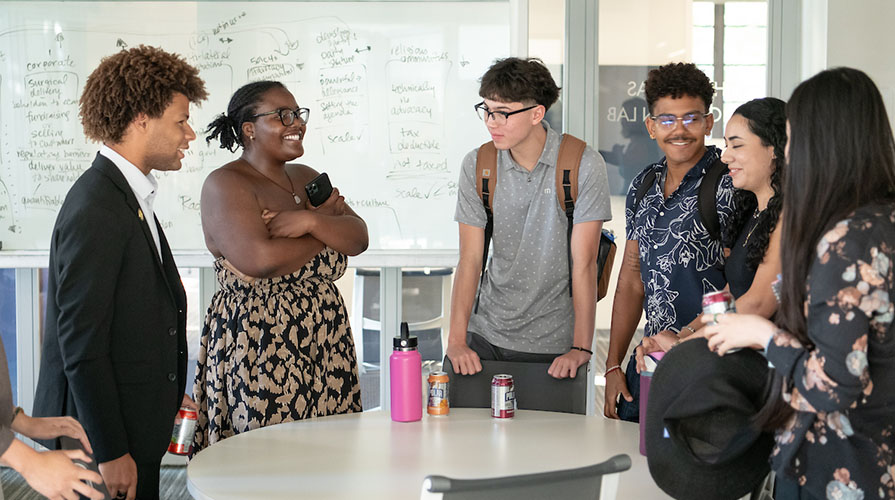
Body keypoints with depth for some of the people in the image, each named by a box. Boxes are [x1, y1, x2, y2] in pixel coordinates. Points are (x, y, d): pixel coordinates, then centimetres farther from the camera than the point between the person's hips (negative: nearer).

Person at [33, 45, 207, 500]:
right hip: (101, 437, -9)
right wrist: (111, 452, -19)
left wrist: (166, 395, 15)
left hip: (133, 425, 9)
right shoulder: (95, 211, -20)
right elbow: (81, 343, -21)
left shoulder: (130, 196, 11)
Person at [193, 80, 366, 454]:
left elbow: (358, 238, 5)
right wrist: (329, 230, -6)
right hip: (257, 349, -7)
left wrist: (312, 221, -15)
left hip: (325, 349, 7)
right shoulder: (226, 184, -6)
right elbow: (259, 259, -21)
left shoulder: (306, 178, 16)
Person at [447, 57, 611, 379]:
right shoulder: (476, 165, 0)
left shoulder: (584, 166, -10)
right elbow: (470, 258, -3)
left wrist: (581, 348, -17)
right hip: (486, 336, 3)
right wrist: (457, 340, -12)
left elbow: (583, 263, -12)